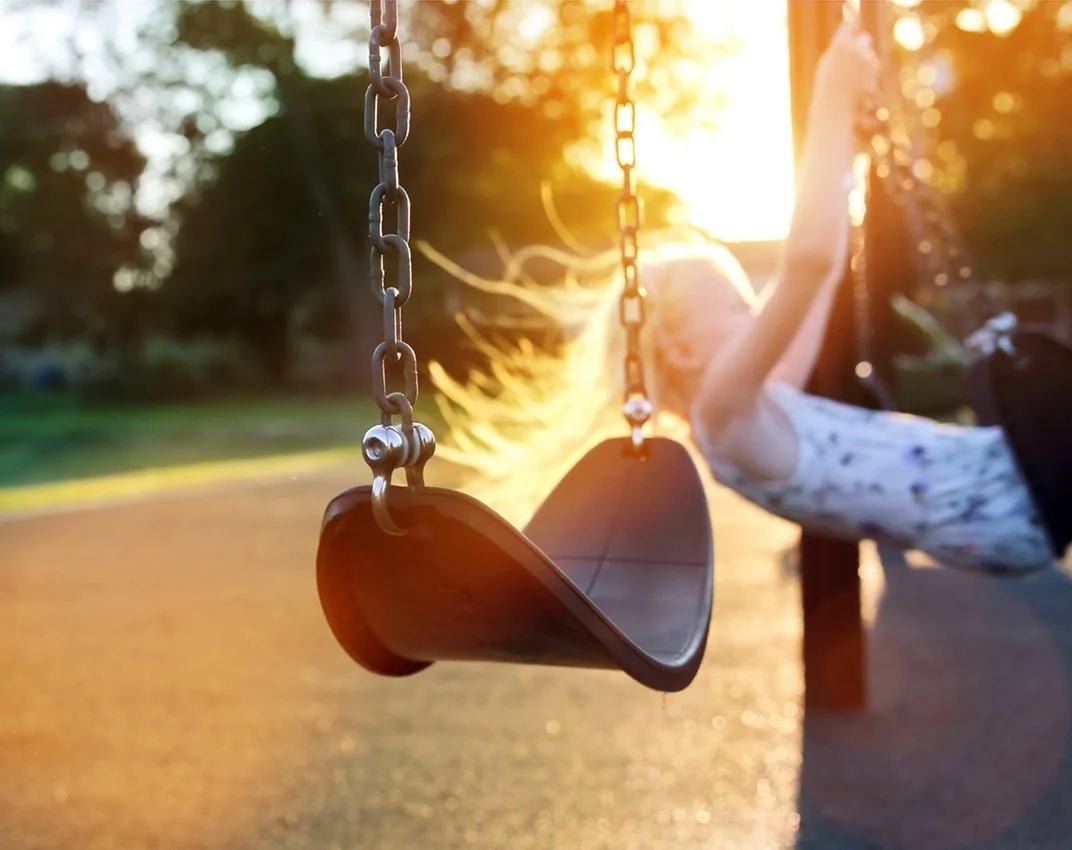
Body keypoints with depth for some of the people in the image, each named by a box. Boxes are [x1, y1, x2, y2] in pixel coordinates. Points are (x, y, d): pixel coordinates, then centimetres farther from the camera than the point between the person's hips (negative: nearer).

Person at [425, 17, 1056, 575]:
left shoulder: (758, 409, 11)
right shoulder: (726, 414, -17)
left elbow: (825, 266, 19)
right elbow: (809, 258, -29)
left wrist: (847, 141, 15)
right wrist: (832, 107, -20)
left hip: (1005, 477, 10)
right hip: (1010, 505, -9)